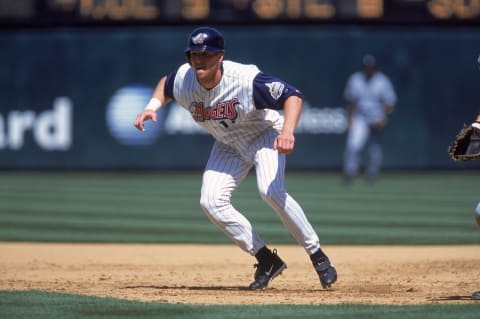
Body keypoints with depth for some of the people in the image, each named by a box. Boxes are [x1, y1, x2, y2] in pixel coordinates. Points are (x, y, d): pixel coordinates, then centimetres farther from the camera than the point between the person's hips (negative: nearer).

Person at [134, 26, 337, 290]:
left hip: (264, 134, -6)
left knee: (271, 191, -30)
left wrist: (287, 131, -47)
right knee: (211, 202, -11)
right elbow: (165, 85, 8)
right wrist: (152, 107, -12)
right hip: (228, 144, 6)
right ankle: (267, 260, 0)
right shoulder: (182, 80, -18)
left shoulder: (246, 79, -34)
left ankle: (317, 256, -16)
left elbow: (292, 96, -31)